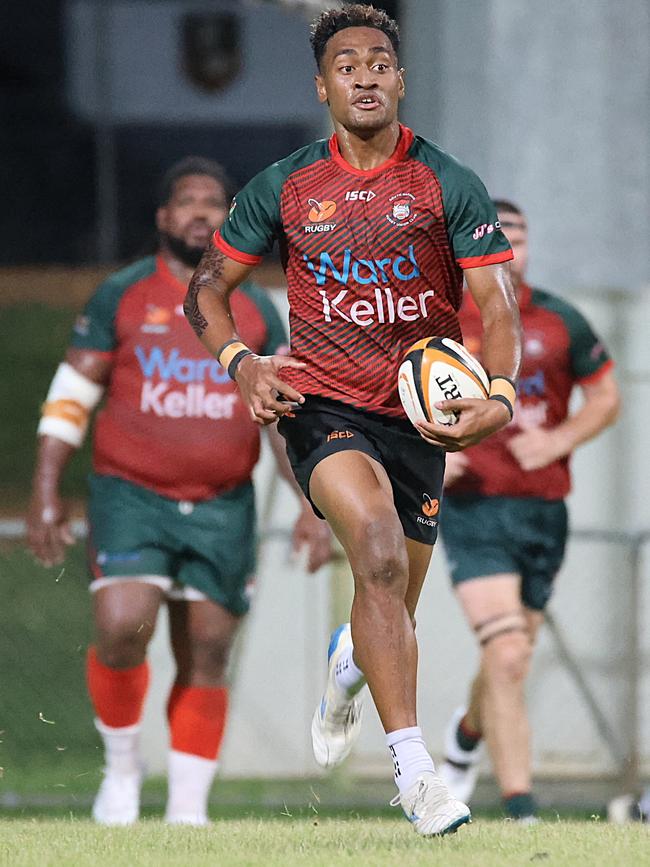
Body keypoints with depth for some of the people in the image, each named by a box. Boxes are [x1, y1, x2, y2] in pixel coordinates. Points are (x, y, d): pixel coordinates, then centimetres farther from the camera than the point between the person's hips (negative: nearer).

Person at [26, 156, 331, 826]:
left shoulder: (256, 311, 10)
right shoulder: (120, 297, 2)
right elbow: (68, 399, 3)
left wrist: (310, 504, 3)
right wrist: (45, 494, -4)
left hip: (222, 509, 3)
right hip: (132, 497, -3)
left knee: (206, 661, 1)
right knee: (121, 631, -21)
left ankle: (187, 810, 9)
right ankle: (122, 768, 2)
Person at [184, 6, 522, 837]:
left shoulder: (450, 186, -1)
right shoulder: (283, 187, 2)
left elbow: (495, 302, -6)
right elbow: (208, 285, 11)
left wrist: (500, 395, -24)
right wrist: (241, 361, -8)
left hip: (419, 413, 2)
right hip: (320, 400, -2)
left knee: (393, 611, 11)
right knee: (379, 547, -30)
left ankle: (347, 662, 52)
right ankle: (413, 768, -33)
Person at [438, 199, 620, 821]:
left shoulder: (559, 322, 4)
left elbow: (606, 398, 11)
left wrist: (557, 441, -7)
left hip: (544, 507, 3)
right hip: (473, 511, -3)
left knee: (509, 664, 13)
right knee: (507, 659, -18)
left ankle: (468, 731, 48)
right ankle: (520, 807, -17)